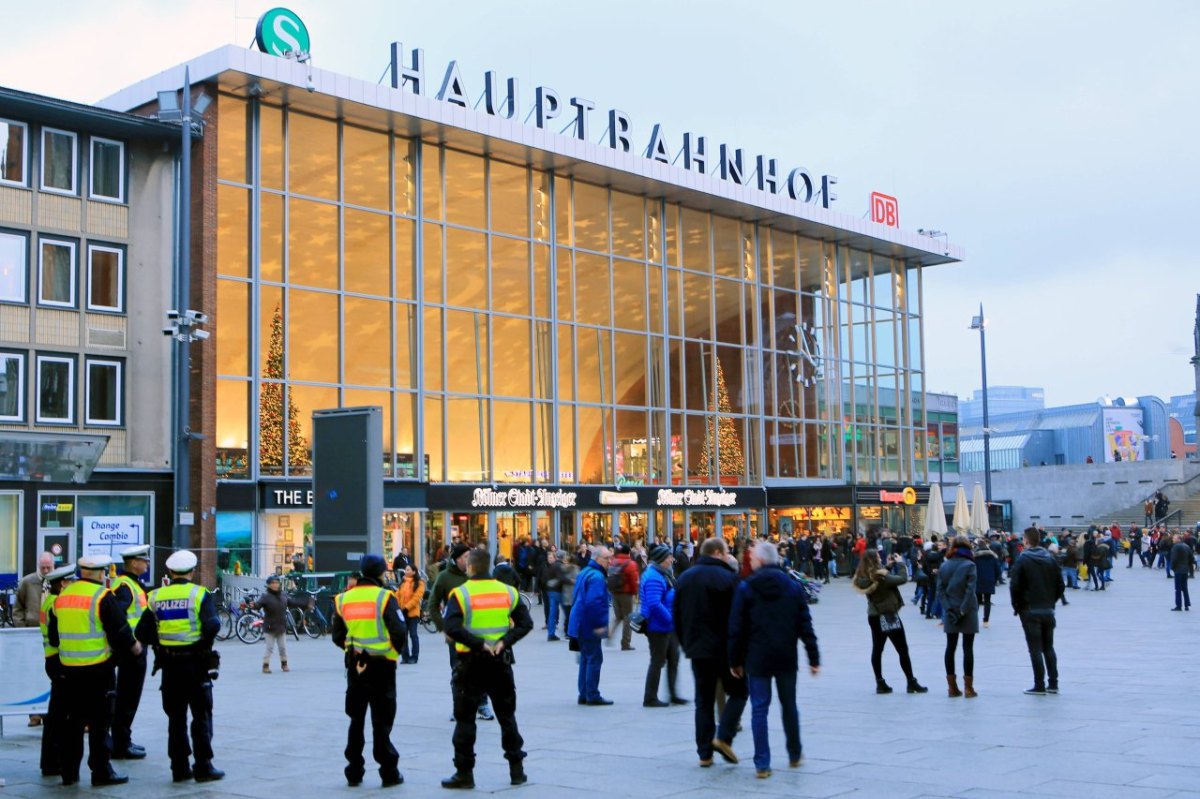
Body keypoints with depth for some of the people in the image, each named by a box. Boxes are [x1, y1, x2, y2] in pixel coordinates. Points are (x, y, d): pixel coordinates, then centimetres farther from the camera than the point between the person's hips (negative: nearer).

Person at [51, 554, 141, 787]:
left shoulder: (62, 596, 9)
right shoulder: (102, 596, -11)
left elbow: (52, 635, 17)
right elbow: (120, 629, -12)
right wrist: (133, 646, 5)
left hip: (69, 668, 6)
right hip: (98, 669, -6)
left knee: (72, 720, 13)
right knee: (99, 721, 0)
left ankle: (69, 770, 18)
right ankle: (101, 771, 3)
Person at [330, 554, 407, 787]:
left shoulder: (344, 599, 3)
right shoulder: (384, 597, -11)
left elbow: (337, 635, 5)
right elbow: (399, 631, -17)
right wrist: (396, 649, 1)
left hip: (355, 665, 4)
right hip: (381, 665, -4)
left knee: (356, 719, 13)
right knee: (382, 720, 3)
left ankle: (354, 772, 17)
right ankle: (389, 772, 8)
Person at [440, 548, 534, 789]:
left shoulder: (461, 593, -9)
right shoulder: (508, 592, 2)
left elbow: (452, 628, -22)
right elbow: (525, 623, -2)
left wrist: (478, 643, -18)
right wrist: (504, 641, -8)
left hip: (471, 663, -3)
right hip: (501, 662, 4)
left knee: (465, 719, 6)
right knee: (507, 717, 15)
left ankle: (464, 772, 8)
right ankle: (517, 769, 17)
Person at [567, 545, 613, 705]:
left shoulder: (584, 572, 15)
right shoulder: (596, 576, -18)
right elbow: (594, 602, -27)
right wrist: (599, 624, -22)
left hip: (581, 624, 10)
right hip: (590, 626, -10)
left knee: (586, 659, 14)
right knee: (594, 659, -4)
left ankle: (584, 695, 18)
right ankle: (592, 696, -1)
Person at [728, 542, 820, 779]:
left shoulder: (745, 588, -6)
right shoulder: (793, 586, 3)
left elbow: (736, 628, -6)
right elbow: (805, 626, 2)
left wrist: (735, 660, 3)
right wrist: (813, 658, 5)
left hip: (757, 659, -3)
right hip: (786, 658, 3)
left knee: (759, 709, 1)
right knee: (789, 706, 18)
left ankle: (762, 764, -2)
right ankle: (795, 755, 31)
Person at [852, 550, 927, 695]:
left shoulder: (864, 577, -1)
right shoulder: (880, 576, -24)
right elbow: (902, 579, -19)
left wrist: (889, 565, 10)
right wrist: (900, 563, -5)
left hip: (874, 616, 8)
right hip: (888, 616, -7)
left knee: (877, 649, 11)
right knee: (903, 650, 3)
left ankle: (880, 683, 13)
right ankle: (912, 683, 9)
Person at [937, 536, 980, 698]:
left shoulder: (944, 566, 4)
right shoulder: (969, 565, -8)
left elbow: (940, 589, -2)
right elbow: (970, 590, -16)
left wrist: (949, 609, -6)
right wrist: (963, 611, -13)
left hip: (950, 613, 3)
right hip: (968, 612, -3)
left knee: (950, 647, 8)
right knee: (968, 648, 1)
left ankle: (952, 686, 9)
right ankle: (968, 687, 1)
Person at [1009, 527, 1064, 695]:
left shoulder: (1022, 560, -9)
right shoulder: (1050, 558, 5)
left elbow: (1015, 586, -13)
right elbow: (1060, 585, 5)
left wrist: (1017, 606, -1)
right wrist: (1051, 601, 14)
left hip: (1030, 611, -5)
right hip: (1048, 611, 5)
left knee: (1035, 649, -1)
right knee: (1049, 647, 14)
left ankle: (1039, 686, -2)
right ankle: (1053, 684, 14)